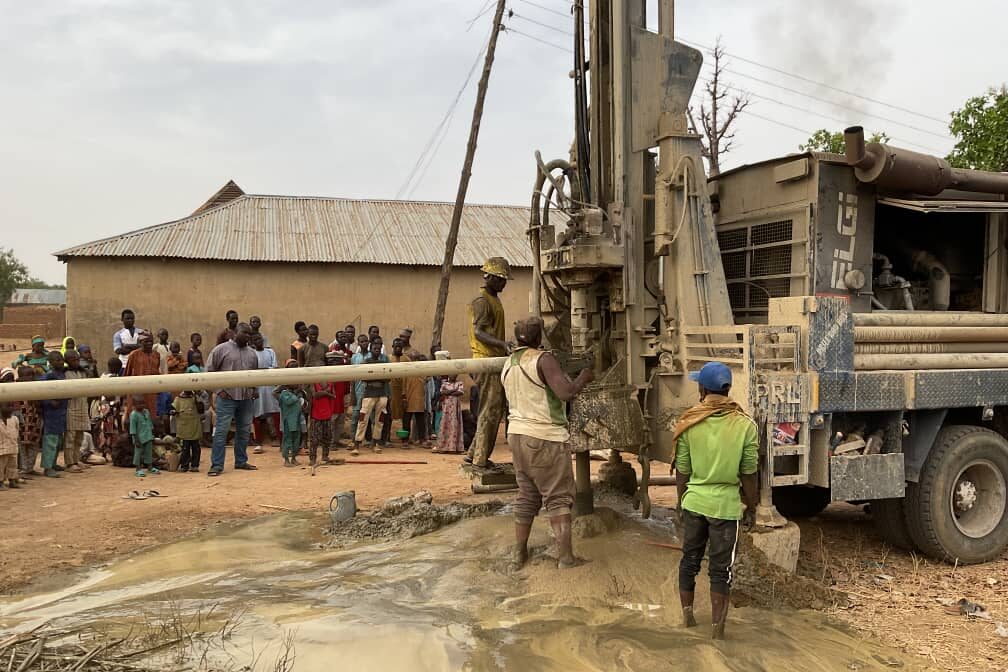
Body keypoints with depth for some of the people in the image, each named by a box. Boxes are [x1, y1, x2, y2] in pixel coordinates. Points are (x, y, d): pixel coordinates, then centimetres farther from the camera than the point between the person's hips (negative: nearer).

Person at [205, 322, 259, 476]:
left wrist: (254, 390, 11)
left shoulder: (252, 353, 14)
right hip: (227, 398, -5)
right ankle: (217, 465, -1)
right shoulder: (221, 349, -2)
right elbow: (209, 371, -2)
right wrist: (219, 390, -8)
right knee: (221, 431, -5)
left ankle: (241, 461, 24)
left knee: (244, 431, 12)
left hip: (246, 398, 6)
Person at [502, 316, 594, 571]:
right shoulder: (543, 359, -14)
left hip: (517, 434, 7)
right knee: (558, 497, 1)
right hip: (546, 438, -7)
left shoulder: (508, 365, 10)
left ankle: (519, 554, 20)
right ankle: (565, 556, 1)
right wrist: (583, 378, -5)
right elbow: (566, 392, -24)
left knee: (526, 497, 16)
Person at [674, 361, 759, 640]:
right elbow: (749, 475, -5)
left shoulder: (688, 424, -7)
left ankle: (687, 615, 34)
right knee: (720, 569, 8)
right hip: (726, 505, -2)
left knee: (689, 560, 19)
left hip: (694, 501, 2)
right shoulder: (746, 426, -11)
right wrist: (751, 505, 10)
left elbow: (682, 471, 0)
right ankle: (717, 628, 15)